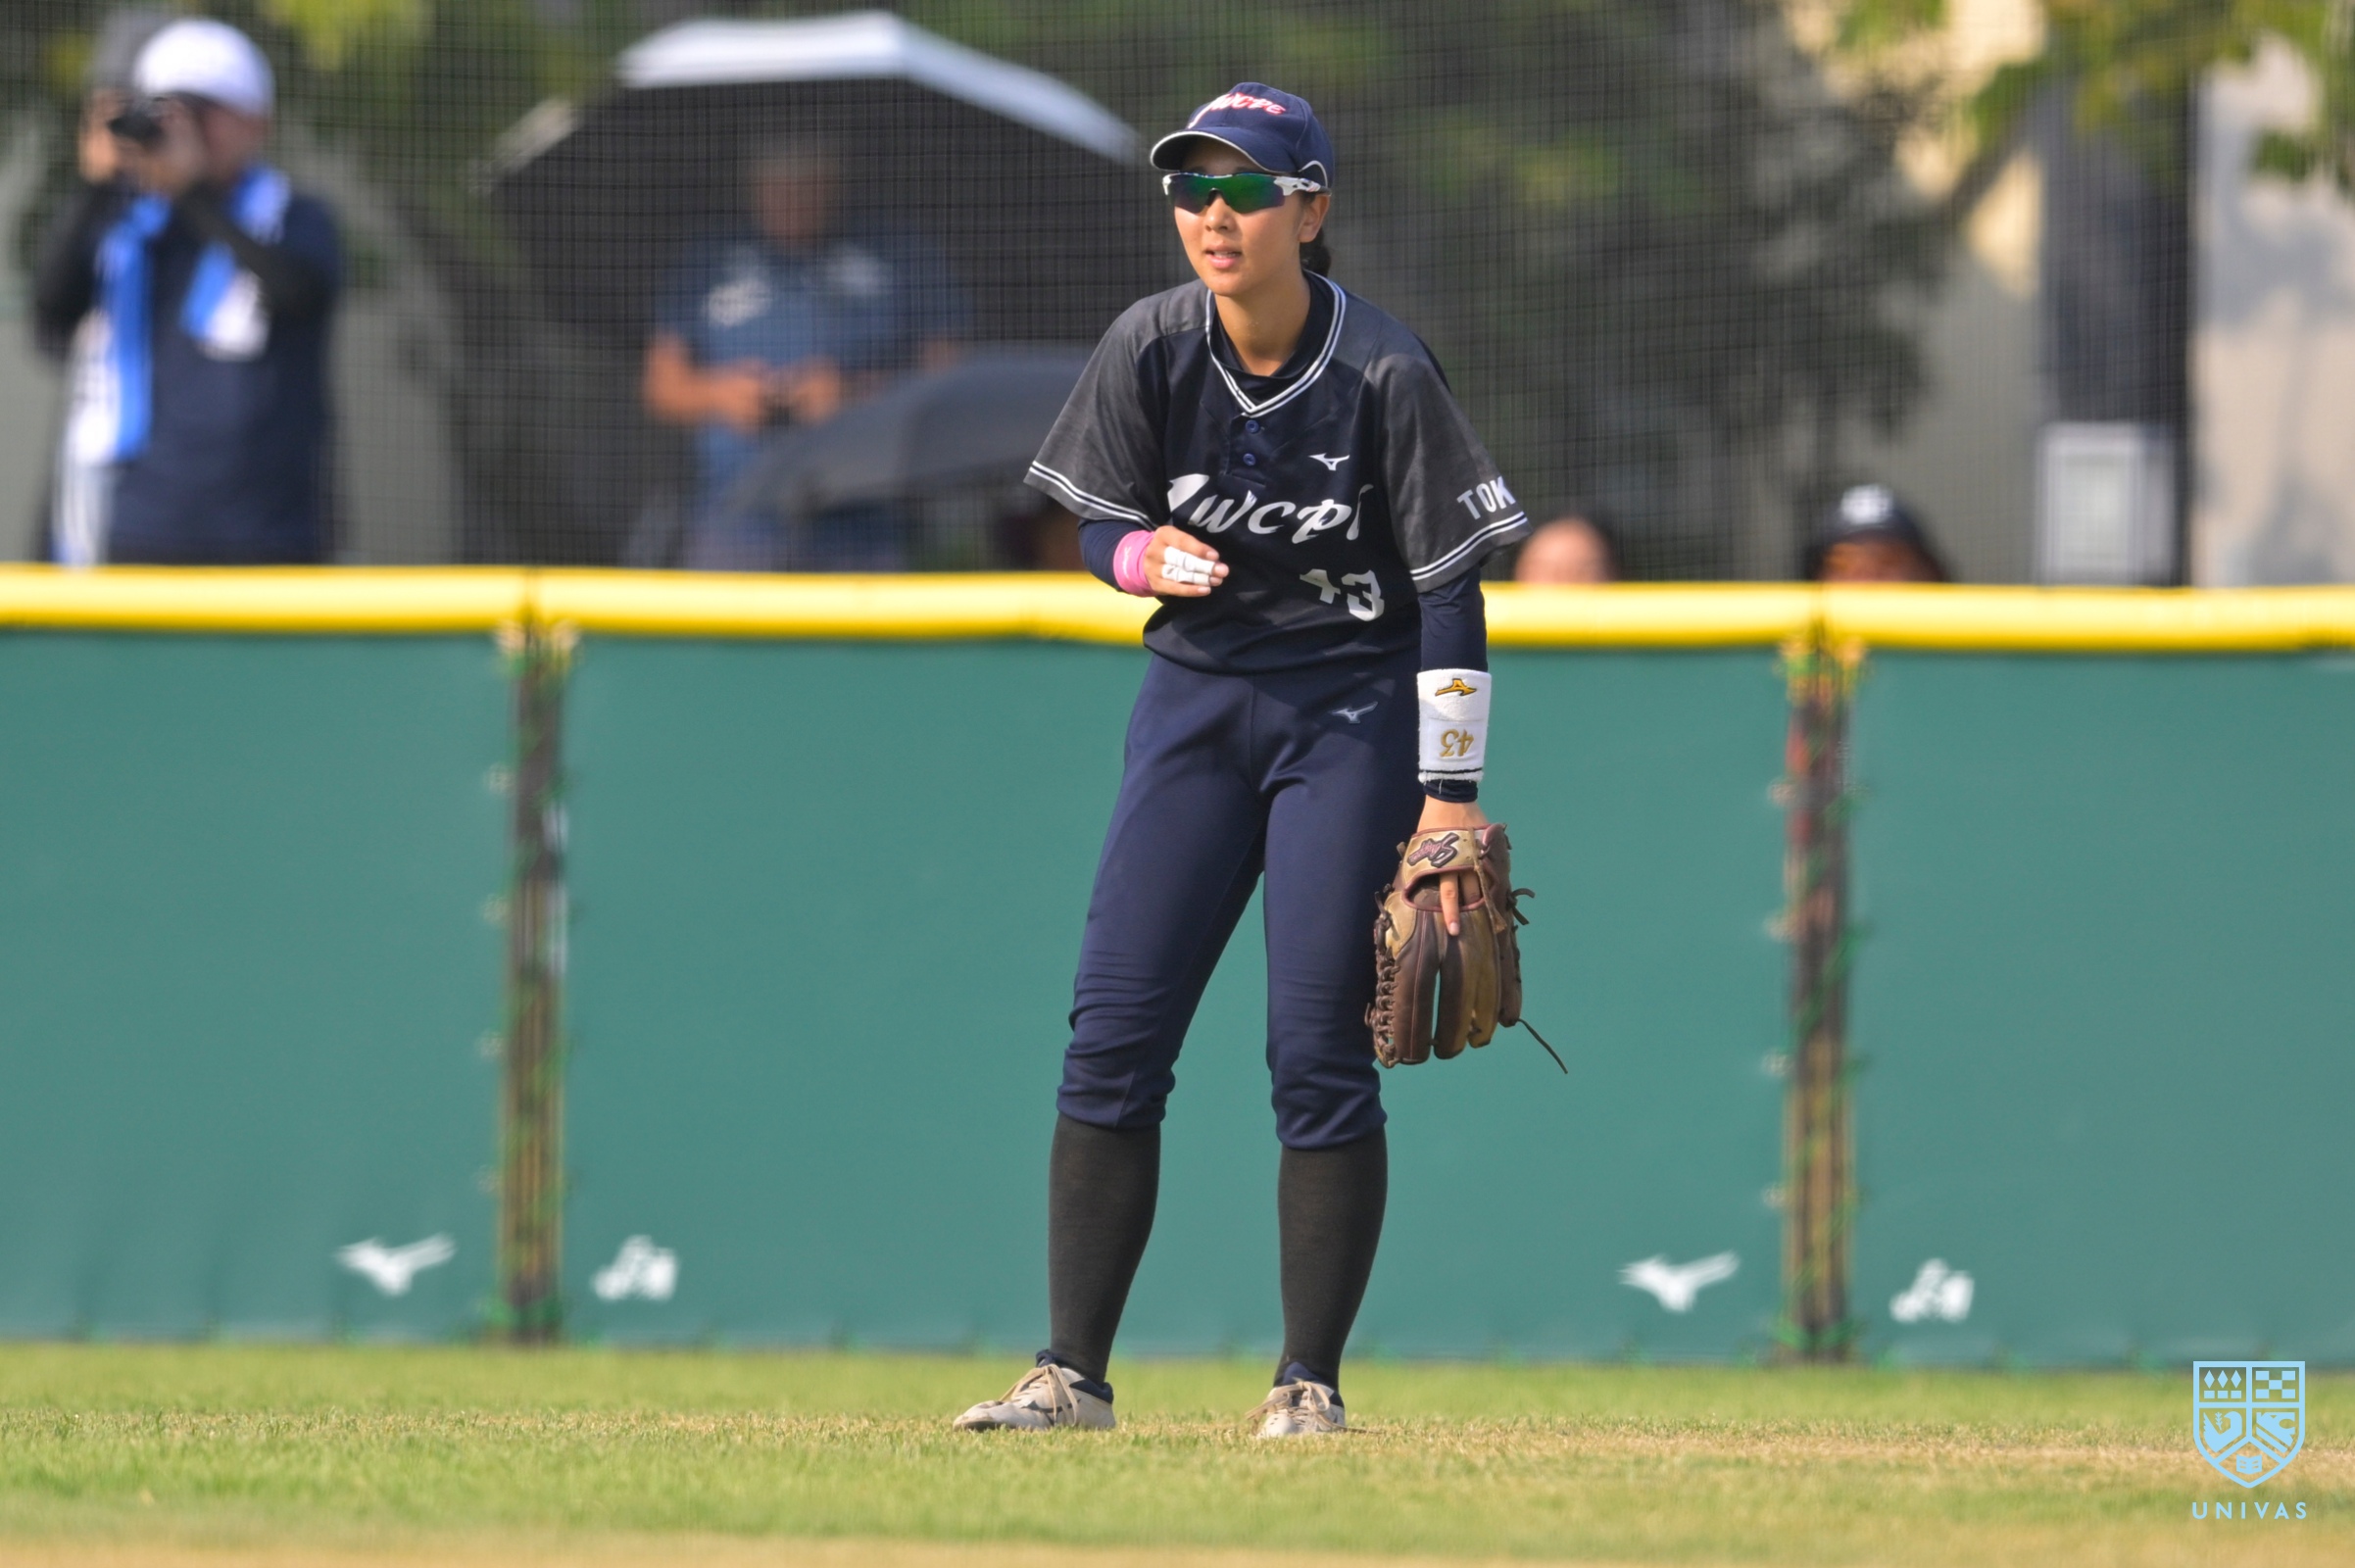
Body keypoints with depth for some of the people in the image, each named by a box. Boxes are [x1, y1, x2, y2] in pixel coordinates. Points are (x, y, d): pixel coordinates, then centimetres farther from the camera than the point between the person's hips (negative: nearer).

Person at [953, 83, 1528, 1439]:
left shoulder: (1386, 373, -15)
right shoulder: (1151, 350, -6)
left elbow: (1452, 591, -12)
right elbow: (1101, 524, 5)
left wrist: (1451, 796, -17)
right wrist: (1146, 555, -20)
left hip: (1351, 711, -4)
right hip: (1196, 699, 4)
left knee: (1320, 1049, -7)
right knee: (1115, 1031, -3)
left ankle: (1310, 1382, 3)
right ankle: (1075, 1375, 1)